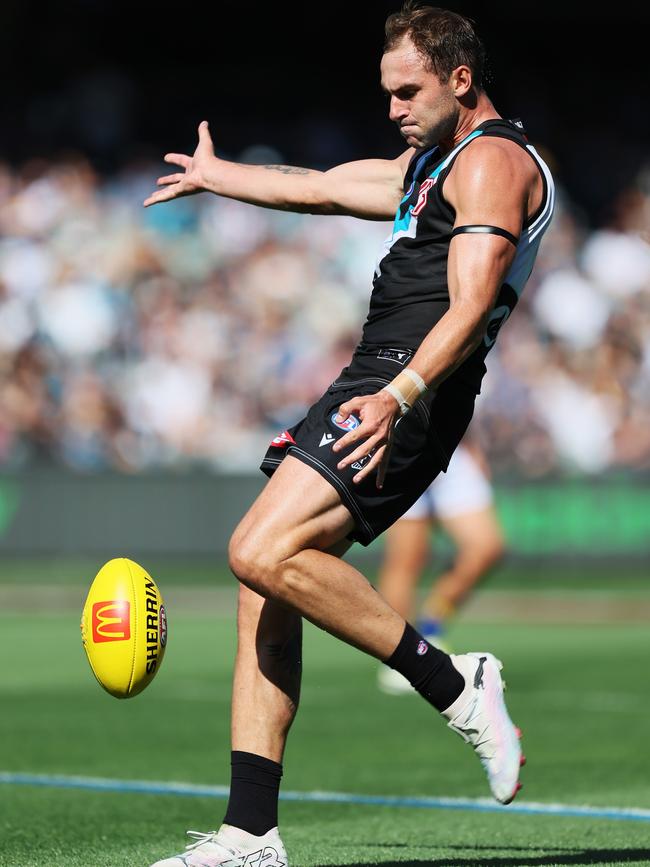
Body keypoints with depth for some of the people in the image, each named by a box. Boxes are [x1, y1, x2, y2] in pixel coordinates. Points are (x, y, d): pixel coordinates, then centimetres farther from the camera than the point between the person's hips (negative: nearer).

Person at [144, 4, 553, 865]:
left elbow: (469, 307, -19)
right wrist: (216, 175, 55)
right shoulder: (429, 164, 26)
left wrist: (397, 397, -32)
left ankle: (455, 687, -15)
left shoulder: (493, 162, -6)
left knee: (265, 552, -24)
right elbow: (319, 186, 42)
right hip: (373, 385, 10)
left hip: (409, 391, -10)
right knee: (264, 585, 0)